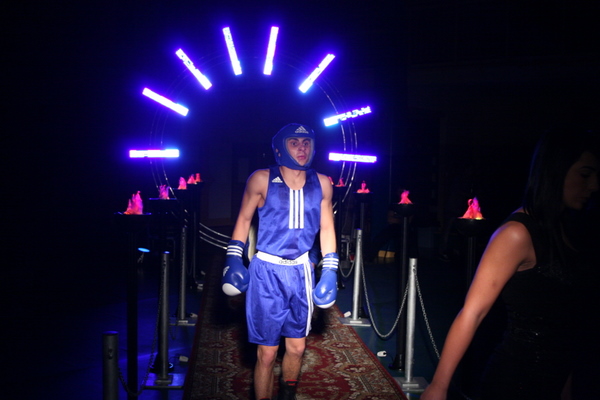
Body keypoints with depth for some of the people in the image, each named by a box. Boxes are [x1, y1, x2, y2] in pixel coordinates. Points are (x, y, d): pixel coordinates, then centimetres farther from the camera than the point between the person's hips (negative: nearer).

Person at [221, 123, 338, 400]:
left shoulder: (322, 184, 2)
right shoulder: (262, 180, -6)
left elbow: (327, 228, 9)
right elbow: (243, 219, 4)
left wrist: (330, 272, 5)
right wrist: (233, 259, -2)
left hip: (301, 272, 4)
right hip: (267, 271, -3)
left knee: (297, 347, 15)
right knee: (267, 353, 0)